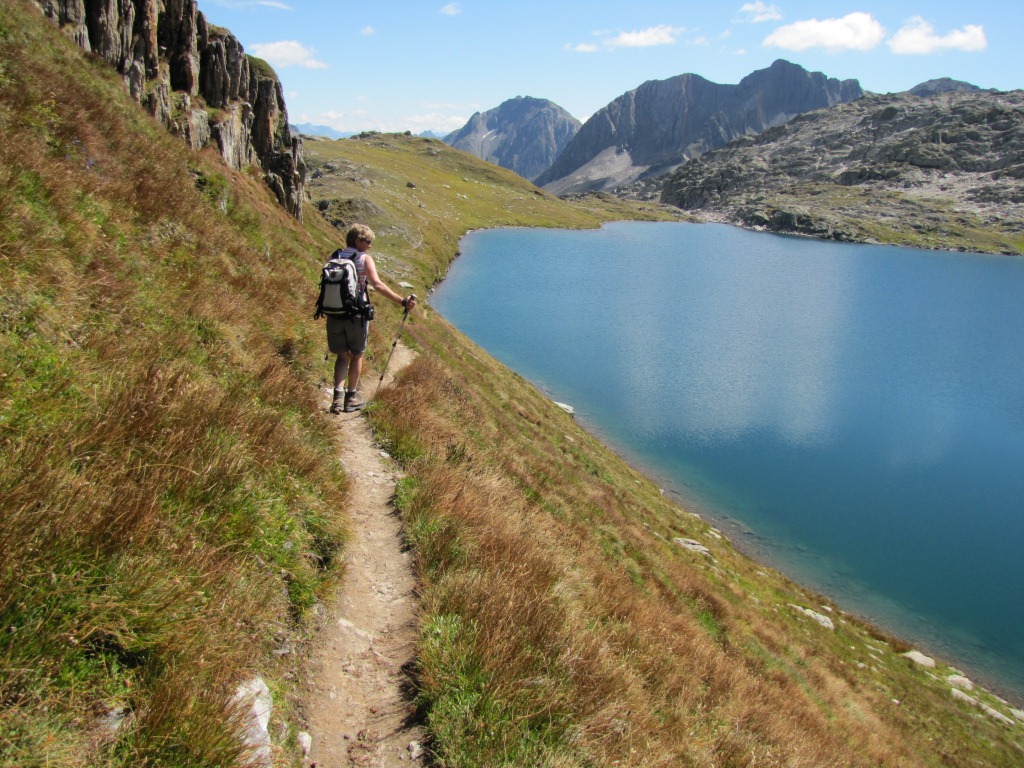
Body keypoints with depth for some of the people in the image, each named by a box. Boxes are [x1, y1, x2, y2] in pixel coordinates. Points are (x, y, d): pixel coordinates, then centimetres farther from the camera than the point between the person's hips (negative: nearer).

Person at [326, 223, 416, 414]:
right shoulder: (364, 259, -9)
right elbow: (377, 285, -22)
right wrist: (402, 301, -25)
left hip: (334, 315, 4)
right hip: (356, 315, -4)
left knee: (342, 356, 16)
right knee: (356, 355, 15)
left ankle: (338, 393, -2)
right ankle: (351, 397, 22)